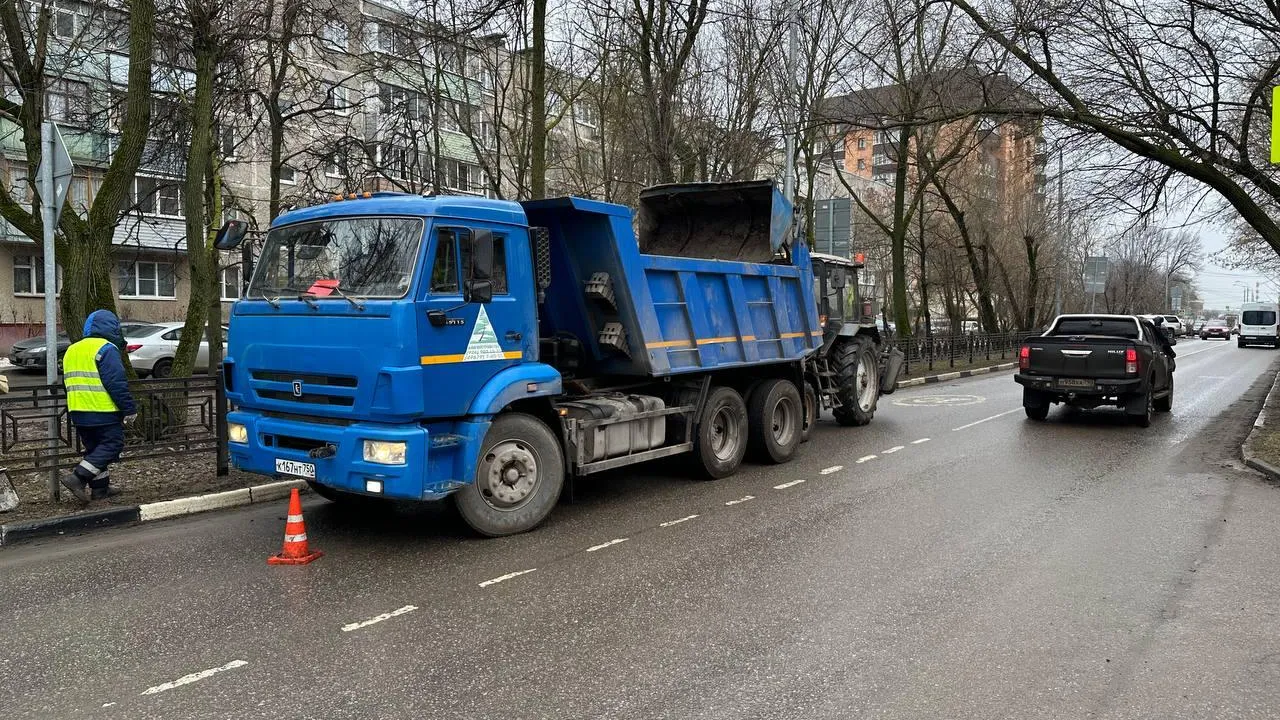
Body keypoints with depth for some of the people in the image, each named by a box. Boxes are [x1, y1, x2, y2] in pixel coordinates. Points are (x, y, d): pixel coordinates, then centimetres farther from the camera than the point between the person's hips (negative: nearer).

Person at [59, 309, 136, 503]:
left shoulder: (72, 350, 17)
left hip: (78, 413, 8)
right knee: (112, 445, -1)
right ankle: (79, 477, -12)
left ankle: (100, 488, 19)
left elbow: (68, 382, 23)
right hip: (103, 413, -8)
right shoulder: (106, 349, -11)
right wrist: (130, 409, -12)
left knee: (94, 448, 16)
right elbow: (117, 384, -17)